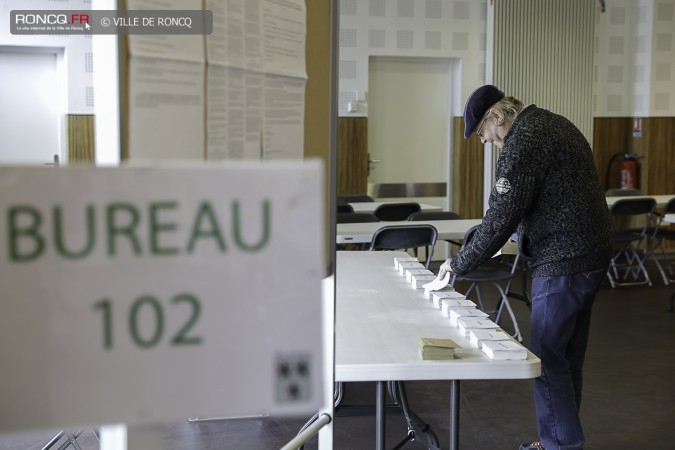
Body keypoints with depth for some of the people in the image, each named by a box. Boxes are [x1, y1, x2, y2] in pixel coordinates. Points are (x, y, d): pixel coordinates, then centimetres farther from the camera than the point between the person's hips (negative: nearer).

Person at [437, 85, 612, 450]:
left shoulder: (522, 142, -17)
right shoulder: (553, 123, 14)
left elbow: (500, 217, -18)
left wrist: (460, 263, -7)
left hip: (563, 263, -10)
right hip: (590, 255, 10)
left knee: (547, 360, -2)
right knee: (568, 356, 16)